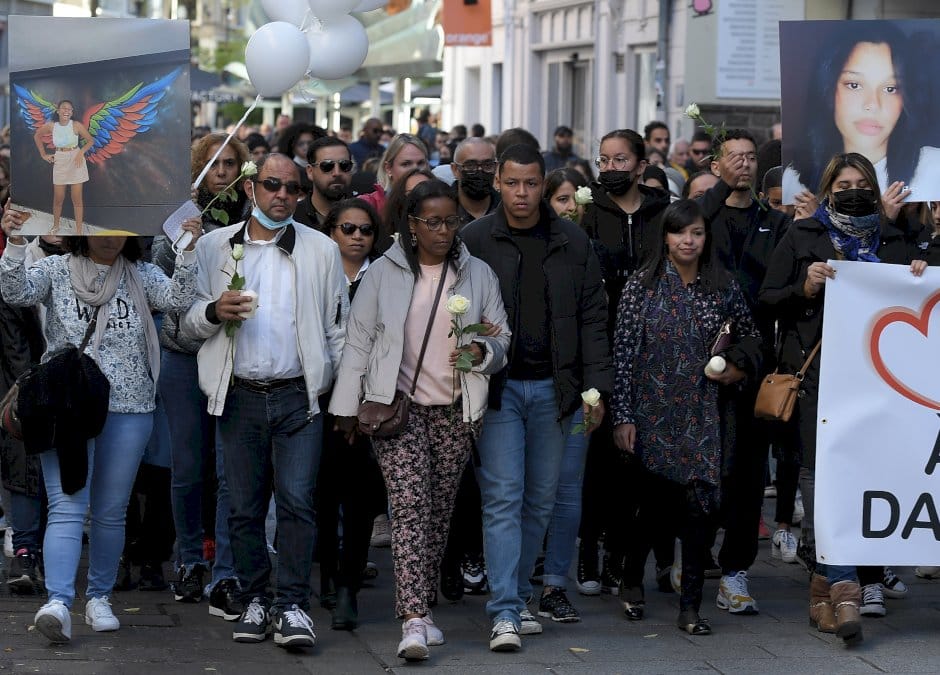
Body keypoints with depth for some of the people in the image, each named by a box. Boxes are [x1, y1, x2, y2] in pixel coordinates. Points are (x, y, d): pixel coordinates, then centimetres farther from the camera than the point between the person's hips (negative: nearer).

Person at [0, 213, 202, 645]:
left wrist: (188, 253, -21)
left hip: (127, 411, 2)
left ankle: (99, 597, 22)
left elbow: (176, 299, -7)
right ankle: (58, 602, -21)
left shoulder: (141, 276, 8)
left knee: (111, 511, 8)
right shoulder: (57, 270, 5)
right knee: (67, 507, -12)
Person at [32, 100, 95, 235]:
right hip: (60, 162, 2)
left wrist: (81, 153, -17)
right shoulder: (51, 126, -7)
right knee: (58, 198, 8)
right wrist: (43, 154, 8)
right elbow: (37, 136, 11)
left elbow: (91, 140, -2)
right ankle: (55, 226, 28)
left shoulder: (76, 126, -13)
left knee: (77, 198, 1)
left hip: (76, 161, -2)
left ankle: (78, 231, 7)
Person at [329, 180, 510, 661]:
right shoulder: (383, 274, 2)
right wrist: (346, 407, 2)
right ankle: (414, 620, -21)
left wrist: (482, 352, -11)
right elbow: (358, 341, 5)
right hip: (398, 406, -3)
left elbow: (502, 339, 12)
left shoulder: (478, 274, 8)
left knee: (439, 511, 6)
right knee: (411, 506, -13)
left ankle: (420, 608, 19)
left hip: (456, 411, 3)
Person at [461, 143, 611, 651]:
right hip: (498, 386, -3)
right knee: (503, 498, -8)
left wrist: (595, 386, 0)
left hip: (552, 386, 3)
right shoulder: (474, 241, -2)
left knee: (540, 500, 8)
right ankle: (505, 613, -9)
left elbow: (592, 318, 7)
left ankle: (515, 596, 21)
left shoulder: (572, 243, 5)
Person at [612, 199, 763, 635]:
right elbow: (624, 354, -3)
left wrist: (738, 367, -3)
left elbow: (751, 337, 18)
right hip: (655, 413, -2)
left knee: (698, 502, -2)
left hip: (704, 416, 2)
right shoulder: (642, 286, -2)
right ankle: (632, 578, 29)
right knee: (657, 500, 2)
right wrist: (623, 416, -8)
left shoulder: (723, 288, 5)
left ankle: (690, 607, 4)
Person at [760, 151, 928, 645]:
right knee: (821, 470, -11)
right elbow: (768, 299, 8)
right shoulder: (802, 237, 11)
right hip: (818, 371, -2)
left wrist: (919, 278, 0)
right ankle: (841, 585, -14)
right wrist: (805, 288, -10)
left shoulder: (896, 239, 16)